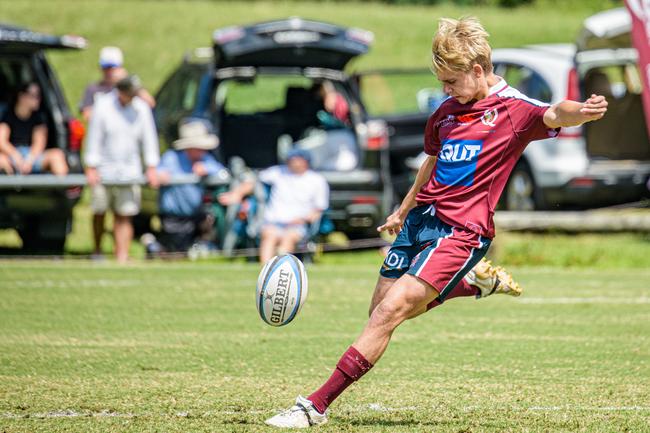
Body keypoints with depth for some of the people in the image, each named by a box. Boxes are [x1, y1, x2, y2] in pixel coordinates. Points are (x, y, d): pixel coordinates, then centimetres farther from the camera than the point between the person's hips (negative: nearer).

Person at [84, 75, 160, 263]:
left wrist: (151, 168, 3)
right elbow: (94, 138, -4)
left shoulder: (141, 108, 2)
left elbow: (149, 138, 7)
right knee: (99, 212, 6)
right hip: (104, 170, -1)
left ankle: (122, 257, -6)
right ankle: (97, 251, 24)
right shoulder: (103, 106, -6)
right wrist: (91, 168, -6)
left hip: (129, 171, 1)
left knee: (124, 216, -3)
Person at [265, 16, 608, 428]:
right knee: (382, 309, 17)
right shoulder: (446, 112, 13)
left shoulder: (513, 109, -9)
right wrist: (403, 211, 40)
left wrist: (581, 111, -53)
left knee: (391, 311, -18)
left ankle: (317, 406, -17)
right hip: (421, 219, 8)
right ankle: (472, 283, 34)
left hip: (461, 230, -8)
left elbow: (553, 115, -30)